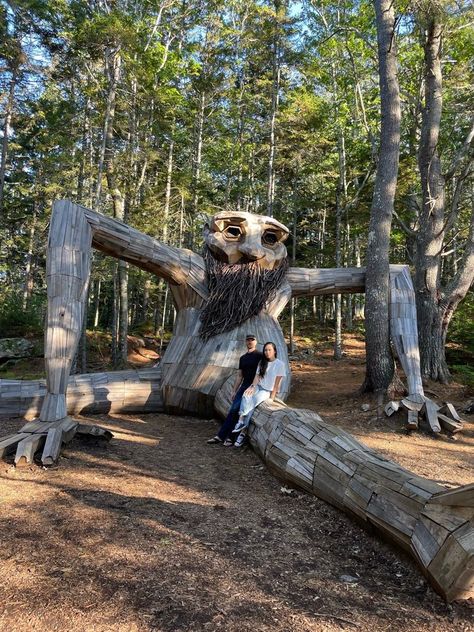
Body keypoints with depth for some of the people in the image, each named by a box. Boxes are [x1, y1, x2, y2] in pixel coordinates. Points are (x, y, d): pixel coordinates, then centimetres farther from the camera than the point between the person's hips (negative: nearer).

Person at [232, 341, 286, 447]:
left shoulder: (280, 364, -4)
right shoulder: (262, 362, 12)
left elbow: (277, 382, -7)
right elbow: (257, 376, 3)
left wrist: (272, 397, -12)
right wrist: (253, 386, -16)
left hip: (268, 391, -4)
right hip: (258, 387, 5)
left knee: (252, 404, -29)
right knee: (246, 396, -30)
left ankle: (243, 432, -29)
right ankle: (241, 421, -40)